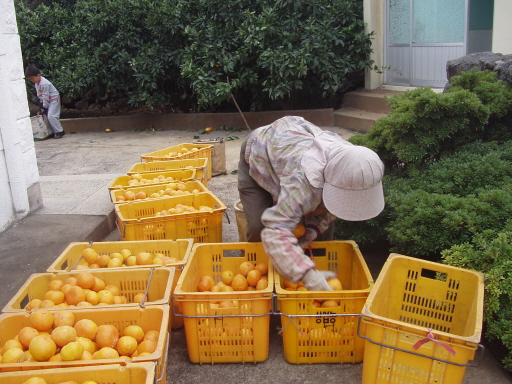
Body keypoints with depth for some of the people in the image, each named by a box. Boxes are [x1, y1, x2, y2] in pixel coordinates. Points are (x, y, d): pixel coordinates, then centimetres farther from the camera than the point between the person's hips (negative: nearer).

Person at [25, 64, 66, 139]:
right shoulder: (36, 83, 4)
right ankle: (55, 131, 11)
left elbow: (46, 96, -23)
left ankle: (60, 131, -11)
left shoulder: (44, 84, -27)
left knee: (51, 116, -17)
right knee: (47, 115, 6)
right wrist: (42, 104, 4)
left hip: (54, 99, -10)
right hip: (47, 101, 10)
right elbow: (39, 94, 10)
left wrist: (45, 107, -17)